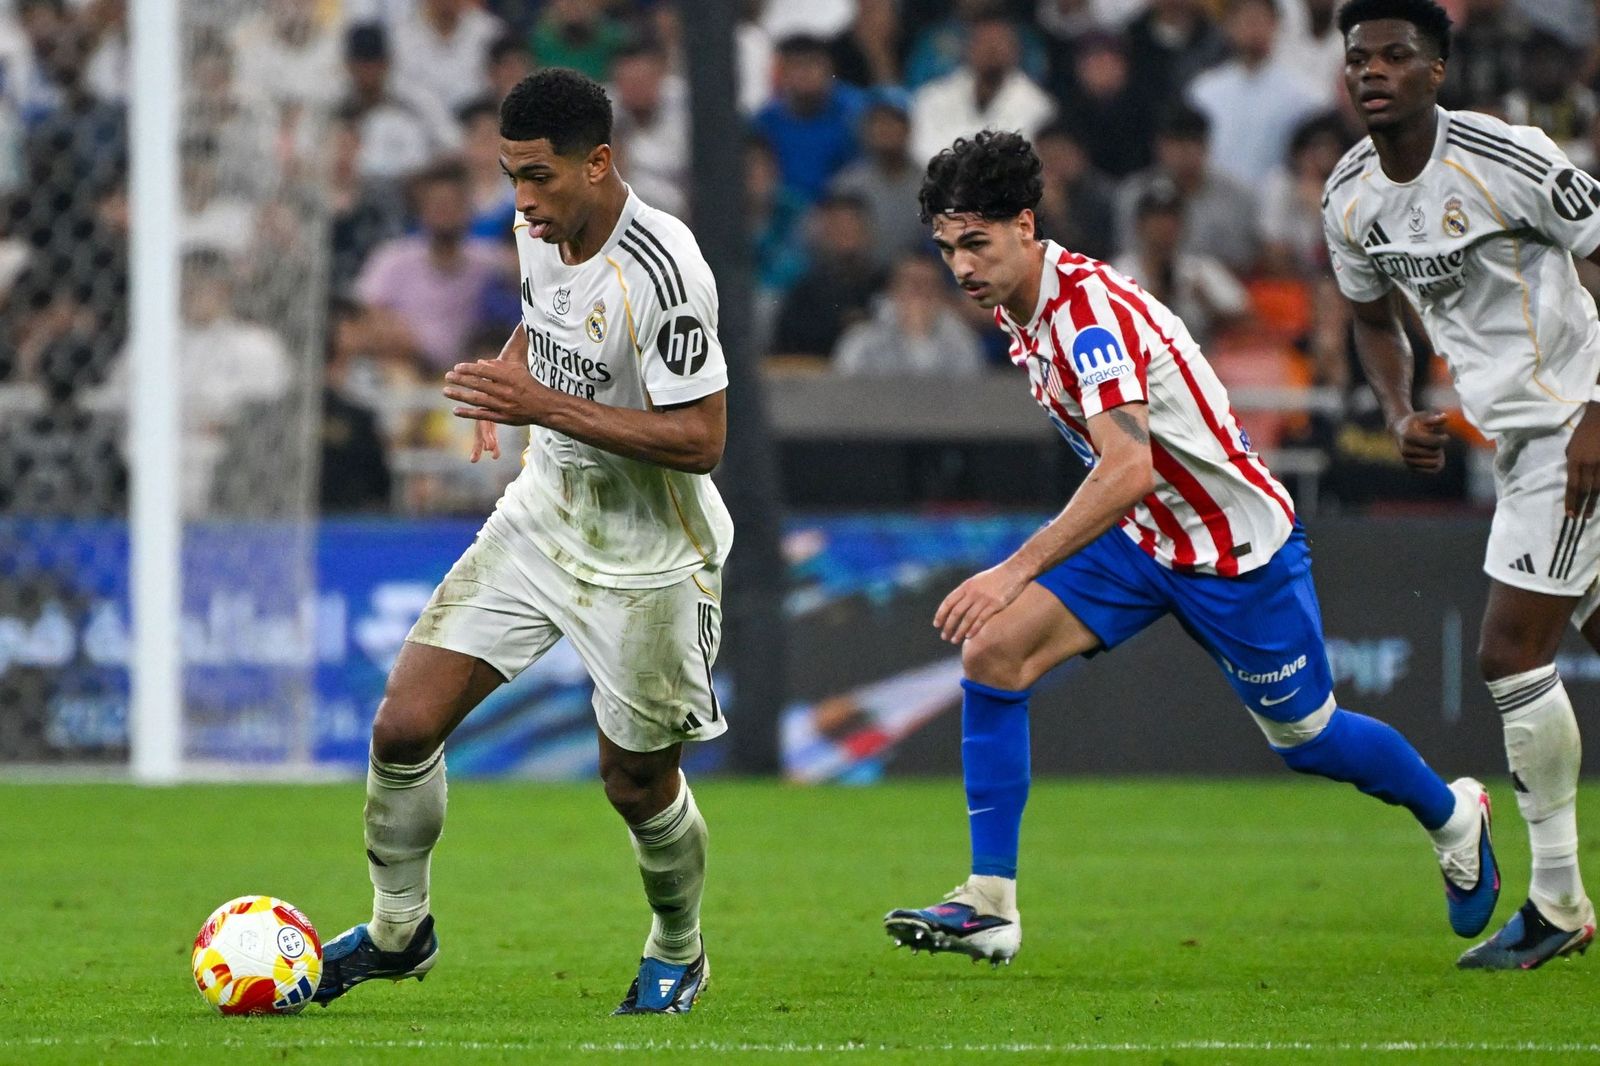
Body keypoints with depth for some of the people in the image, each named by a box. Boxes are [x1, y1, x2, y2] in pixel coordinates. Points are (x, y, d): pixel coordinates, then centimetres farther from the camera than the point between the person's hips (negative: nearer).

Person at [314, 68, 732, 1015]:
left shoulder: (664, 270, -28)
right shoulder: (543, 227, -3)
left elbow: (702, 439, -27)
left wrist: (542, 403, -30)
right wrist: (503, 374, -1)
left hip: (644, 557, -7)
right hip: (543, 512, 7)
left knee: (638, 784, 7)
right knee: (405, 725, -3)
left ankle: (678, 955, 35)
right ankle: (399, 930, 17)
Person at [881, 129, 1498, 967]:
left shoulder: (1090, 310, -30)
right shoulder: (1015, 308, -2)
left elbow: (1129, 470, -42)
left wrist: (1016, 571, -47)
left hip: (1239, 545, -7)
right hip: (1138, 537, 7)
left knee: (1305, 735, 10)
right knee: (992, 649, -14)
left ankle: (1453, 817, 42)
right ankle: (989, 905, -14)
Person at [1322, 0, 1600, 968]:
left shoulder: (1506, 159, -20)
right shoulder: (1350, 198, 3)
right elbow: (1376, 317, 21)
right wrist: (1401, 414, 2)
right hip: (1509, 433, 8)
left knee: (1512, 654, -11)